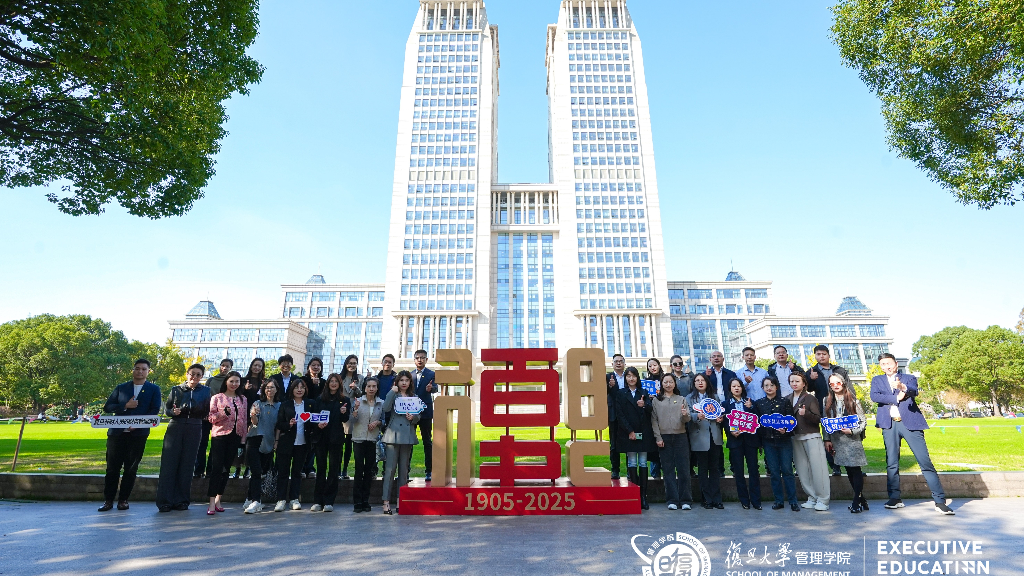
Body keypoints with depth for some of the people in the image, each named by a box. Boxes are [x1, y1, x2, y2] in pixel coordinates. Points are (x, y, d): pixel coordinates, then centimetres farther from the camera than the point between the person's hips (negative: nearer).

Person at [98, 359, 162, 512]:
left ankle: (123, 500, 14)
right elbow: (107, 407, 7)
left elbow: (154, 410, -2)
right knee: (112, 467, 3)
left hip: (138, 434, -1)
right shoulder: (121, 388, 13)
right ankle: (108, 500, 14)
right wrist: (125, 405, -10)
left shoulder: (154, 389, 7)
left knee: (131, 469, 4)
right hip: (117, 432, 2)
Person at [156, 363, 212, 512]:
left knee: (187, 465, 3)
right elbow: (166, 409, 8)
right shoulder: (176, 390, 7)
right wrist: (173, 411, -10)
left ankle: (182, 500, 12)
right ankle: (165, 501, 4)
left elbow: (206, 413, 4)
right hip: (175, 428, 0)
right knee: (169, 463, -3)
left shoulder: (205, 391, 6)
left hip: (194, 430, 0)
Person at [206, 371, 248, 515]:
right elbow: (211, 418, -2)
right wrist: (223, 413, -20)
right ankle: (212, 503, -5)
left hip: (235, 437, 3)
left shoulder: (243, 399, 12)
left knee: (226, 468, 8)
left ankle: (218, 500, 17)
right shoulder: (217, 398, 2)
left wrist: (243, 438, 9)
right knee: (216, 468, -8)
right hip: (220, 436, -3)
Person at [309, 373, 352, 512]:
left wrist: (344, 412, -23)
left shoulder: (345, 400, 4)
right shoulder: (320, 399, 10)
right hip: (321, 436, 2)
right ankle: (318, 501, 11)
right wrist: (318, 424, -12)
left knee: (333, 469, 1)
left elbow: (345, 419, -2)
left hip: (336, 438, -2)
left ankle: (329, 502, 6)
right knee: (321, 468, 6)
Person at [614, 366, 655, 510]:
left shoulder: (644, 393, 12)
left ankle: (643, 496, 5)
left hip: (643, 433, 2)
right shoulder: (621, 394, 5)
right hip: (628, 433, -2)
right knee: (632, 463, 0)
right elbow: (619, 414, -2)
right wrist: (629, 431, -9)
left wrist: (644, 405, -26)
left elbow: (651, 409, -3)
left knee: (643, 464, 3)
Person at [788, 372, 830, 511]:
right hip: (795, 437, 5)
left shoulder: (811, 398, -3)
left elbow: (818, 419, -8)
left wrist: (806, 413, -24)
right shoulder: (787, 399, 11)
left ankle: (823, 500, 4)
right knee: (802, 470, 6)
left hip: (812, 436, -5)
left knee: (817, 468, -4)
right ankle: (812, 498, 16)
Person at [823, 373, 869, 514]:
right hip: (837, 441, 4)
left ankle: (857, 502, -1)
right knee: (849, 471, 8)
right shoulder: (828, 402, 8)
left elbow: (863, 422, -1)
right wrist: (827, 440, 5)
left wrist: (852, 431, -16)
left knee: (855, 470, -6)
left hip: (852, 440, -4)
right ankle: (861, 500, 18)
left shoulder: (852, 400, -1)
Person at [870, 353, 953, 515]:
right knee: (891, 463, 5)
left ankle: (940, 501, 3)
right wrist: (896, 398, -9)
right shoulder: (877, 380, 15)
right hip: (889, 424, 2)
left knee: (925, 461, -4)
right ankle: (895, 498, 14)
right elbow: (874, 396, -3)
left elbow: (914, 392, -13)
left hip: (910, 422, -2)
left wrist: (902, 387, -34)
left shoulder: (909, 378, 10)